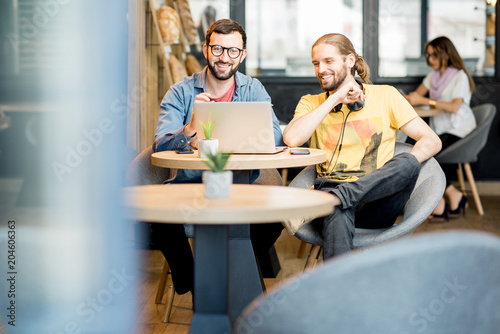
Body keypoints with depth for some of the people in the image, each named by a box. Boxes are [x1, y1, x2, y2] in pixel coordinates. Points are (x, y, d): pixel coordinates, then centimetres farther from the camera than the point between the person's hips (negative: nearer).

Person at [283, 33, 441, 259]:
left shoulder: (385, 96, 15)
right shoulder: (311, 103, 18)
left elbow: (432, 141, 9)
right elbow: (291, 139, -5)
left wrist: (400, 170, -10)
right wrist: (335, 99, -3)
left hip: (376, 200, 1)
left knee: (408, 163, -33)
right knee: (338, 217, -39)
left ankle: (335, 198, -43)